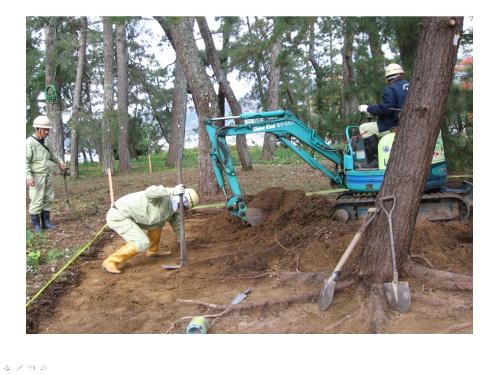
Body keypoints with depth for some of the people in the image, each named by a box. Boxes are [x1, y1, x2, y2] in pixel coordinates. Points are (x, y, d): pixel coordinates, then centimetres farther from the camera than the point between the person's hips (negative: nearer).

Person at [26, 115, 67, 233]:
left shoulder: (43, 142, 11)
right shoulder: (30, 142, -14)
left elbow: (50, 154, 30)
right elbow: (26, 161, -18)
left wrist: (59, 162, 21)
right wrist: (28, 177, -26)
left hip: (47, 176, 8)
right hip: (36, 177, -8)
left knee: (48, 199, 10)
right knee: (36, 201, -4)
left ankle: (46, 222, 19)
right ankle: (36, 225, 7)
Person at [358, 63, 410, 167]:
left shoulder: (390, 89, -16)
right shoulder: (409, 86, 9)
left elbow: (384, 109, -23)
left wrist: (368, 109, -9)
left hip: (394, 126, -9)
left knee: (363, 128, -3)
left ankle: (373, 160, -8)